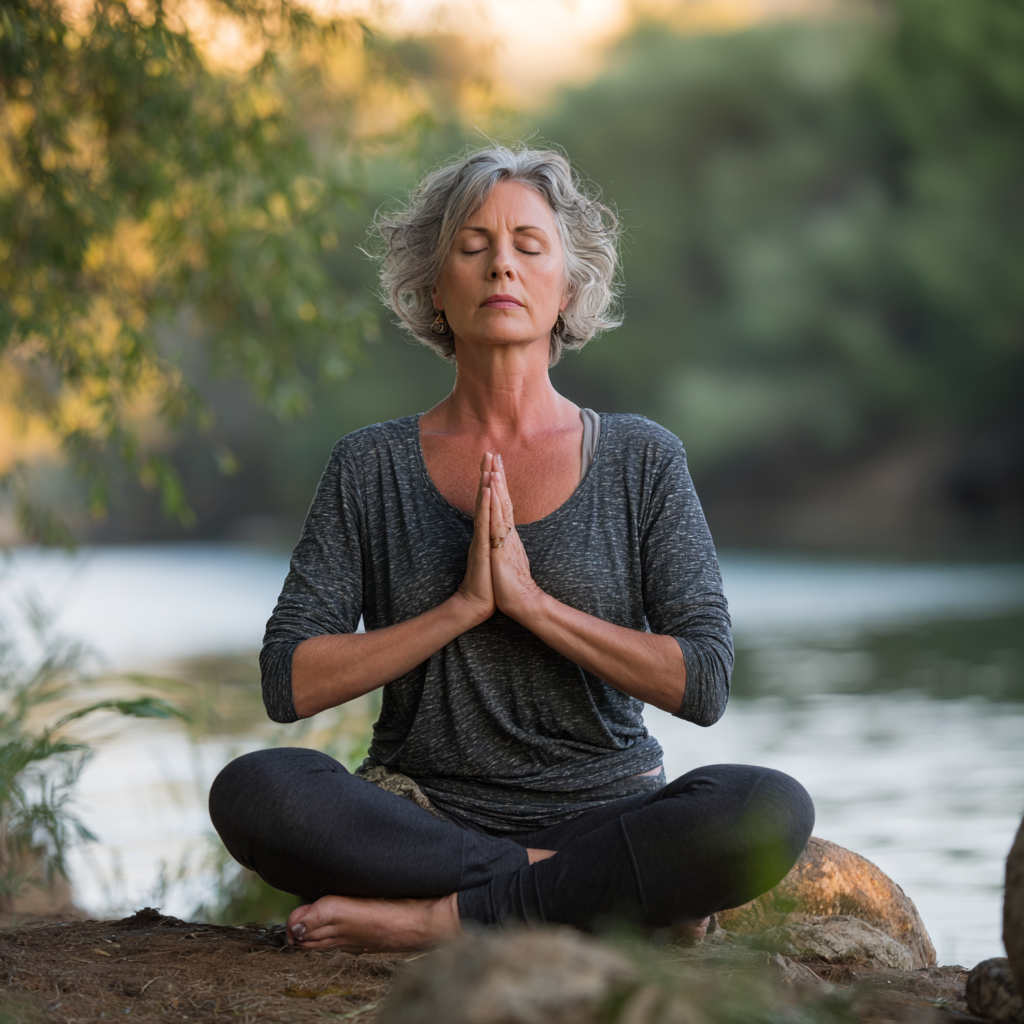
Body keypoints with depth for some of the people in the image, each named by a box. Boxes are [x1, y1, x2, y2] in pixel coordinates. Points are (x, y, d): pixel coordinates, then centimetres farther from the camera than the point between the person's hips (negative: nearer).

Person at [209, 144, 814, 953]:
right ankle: (603, 893, -21)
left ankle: (440, 918, -23)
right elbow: (289, 685, -2)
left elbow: (704, 683, -5)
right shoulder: (372, 469, 5)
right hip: (425, 820, 1)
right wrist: (462, 606, -12)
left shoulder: (643, 461, 4)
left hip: (605, 809, 0)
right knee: (252, 791, -31)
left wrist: (529, 599, -14)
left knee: (772, 809, -31)